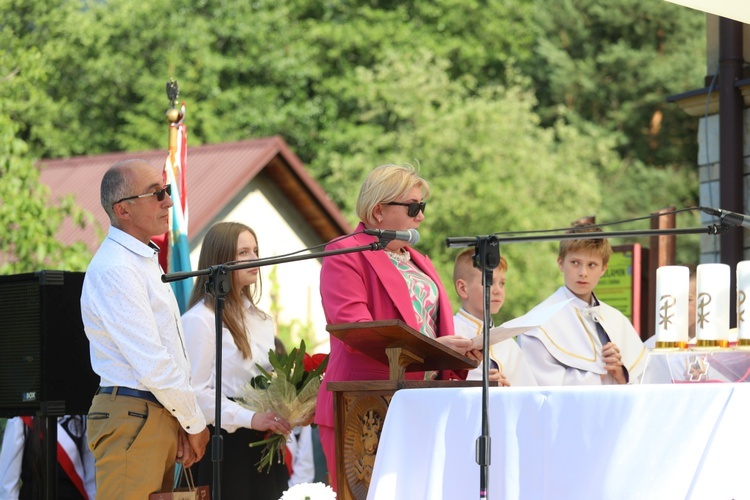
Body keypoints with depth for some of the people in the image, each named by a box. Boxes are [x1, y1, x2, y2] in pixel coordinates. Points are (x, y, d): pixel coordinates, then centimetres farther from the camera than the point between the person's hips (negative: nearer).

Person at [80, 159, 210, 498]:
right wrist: (195, 422, -9)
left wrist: (185, 422, 6)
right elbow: (150, 363, -18)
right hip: (132, 419, -10)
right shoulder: (113, 269, -14)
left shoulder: (146, 262, 18)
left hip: (162, 417, 10)